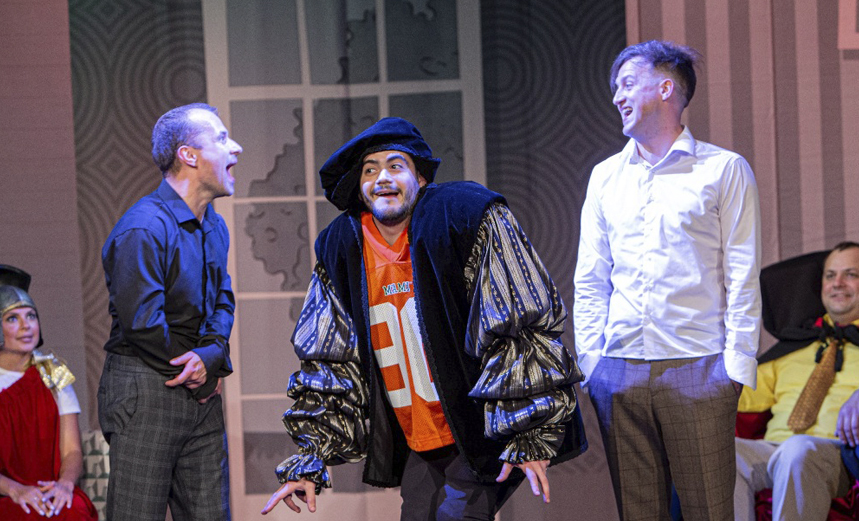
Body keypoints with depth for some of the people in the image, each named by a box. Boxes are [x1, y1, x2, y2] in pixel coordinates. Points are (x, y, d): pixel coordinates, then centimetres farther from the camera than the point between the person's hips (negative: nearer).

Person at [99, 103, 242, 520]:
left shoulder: (215, 227, 13)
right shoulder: (143, 229, -17)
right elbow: (141, 322, -20)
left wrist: (212, 353, -7)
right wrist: (198, 371, -8)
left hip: (201, 391, 8)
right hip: (145, 389, -8)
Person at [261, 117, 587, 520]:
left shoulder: (468, 217, -12)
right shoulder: (340, 249, 2)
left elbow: (528, 327, -14)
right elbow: (326, 365, 8)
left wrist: (529, 438, -18)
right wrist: (309, 461, 2)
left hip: (482, 433, -5)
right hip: (416, 445, 5)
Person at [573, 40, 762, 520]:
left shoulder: (724, 170, 3)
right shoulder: (606, 176, 15)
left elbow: (743, 280, -1)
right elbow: (590, 281, 15)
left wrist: (737, 365, -9)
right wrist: (590, 360, 5)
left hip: (697, 367, -4)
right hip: (619, 371, 4)